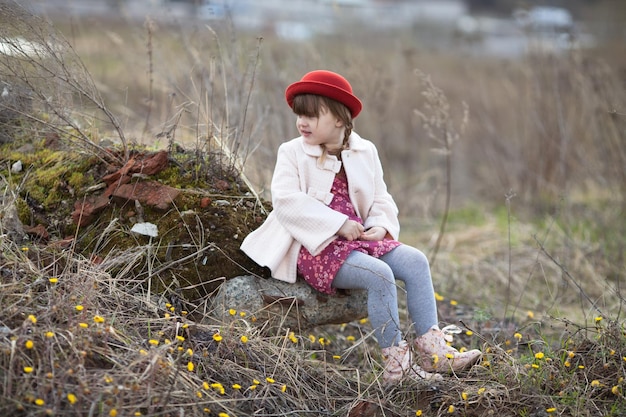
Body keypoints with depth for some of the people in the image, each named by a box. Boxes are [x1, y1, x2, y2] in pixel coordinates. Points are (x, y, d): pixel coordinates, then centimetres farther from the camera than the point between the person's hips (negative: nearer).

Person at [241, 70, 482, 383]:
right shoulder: (292, 152, -1)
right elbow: (286, 200, -15)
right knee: (379, 275, -28)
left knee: (415, 261, -14)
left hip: (359, 237, 6)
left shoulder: (365, 153, 13)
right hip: (316, 246, -6)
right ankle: (395, 362, -21)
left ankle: (431, 348, -14)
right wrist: (338, 224, -21)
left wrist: (380, 226, -9)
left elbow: (381, 199, 16)